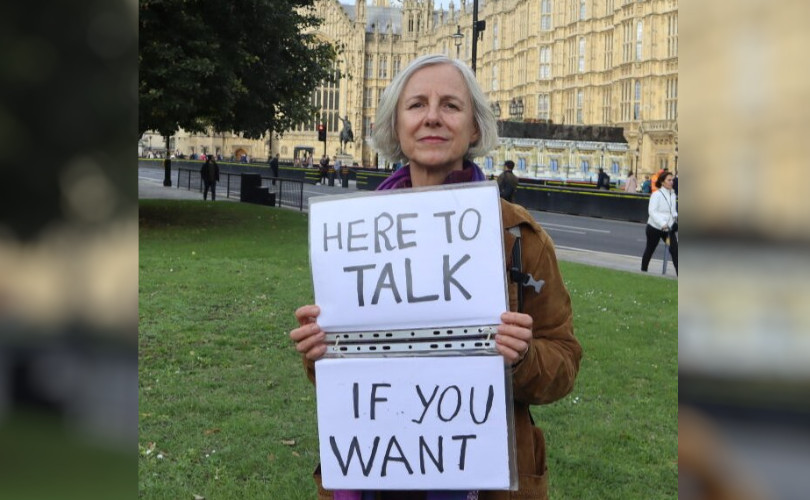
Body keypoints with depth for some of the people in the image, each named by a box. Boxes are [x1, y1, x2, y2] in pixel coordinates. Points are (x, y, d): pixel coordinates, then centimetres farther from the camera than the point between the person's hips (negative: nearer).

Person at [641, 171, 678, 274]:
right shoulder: (656, 194, -14)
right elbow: (652, 211, -22)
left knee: (674, 250, -4)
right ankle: (643, 271, 27)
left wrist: (675, 216, -2)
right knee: (650, 250, 10)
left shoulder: (673, 195, 7)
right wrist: (662, 224, -31)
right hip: (655, 228, -5)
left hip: (669, 228, 5)